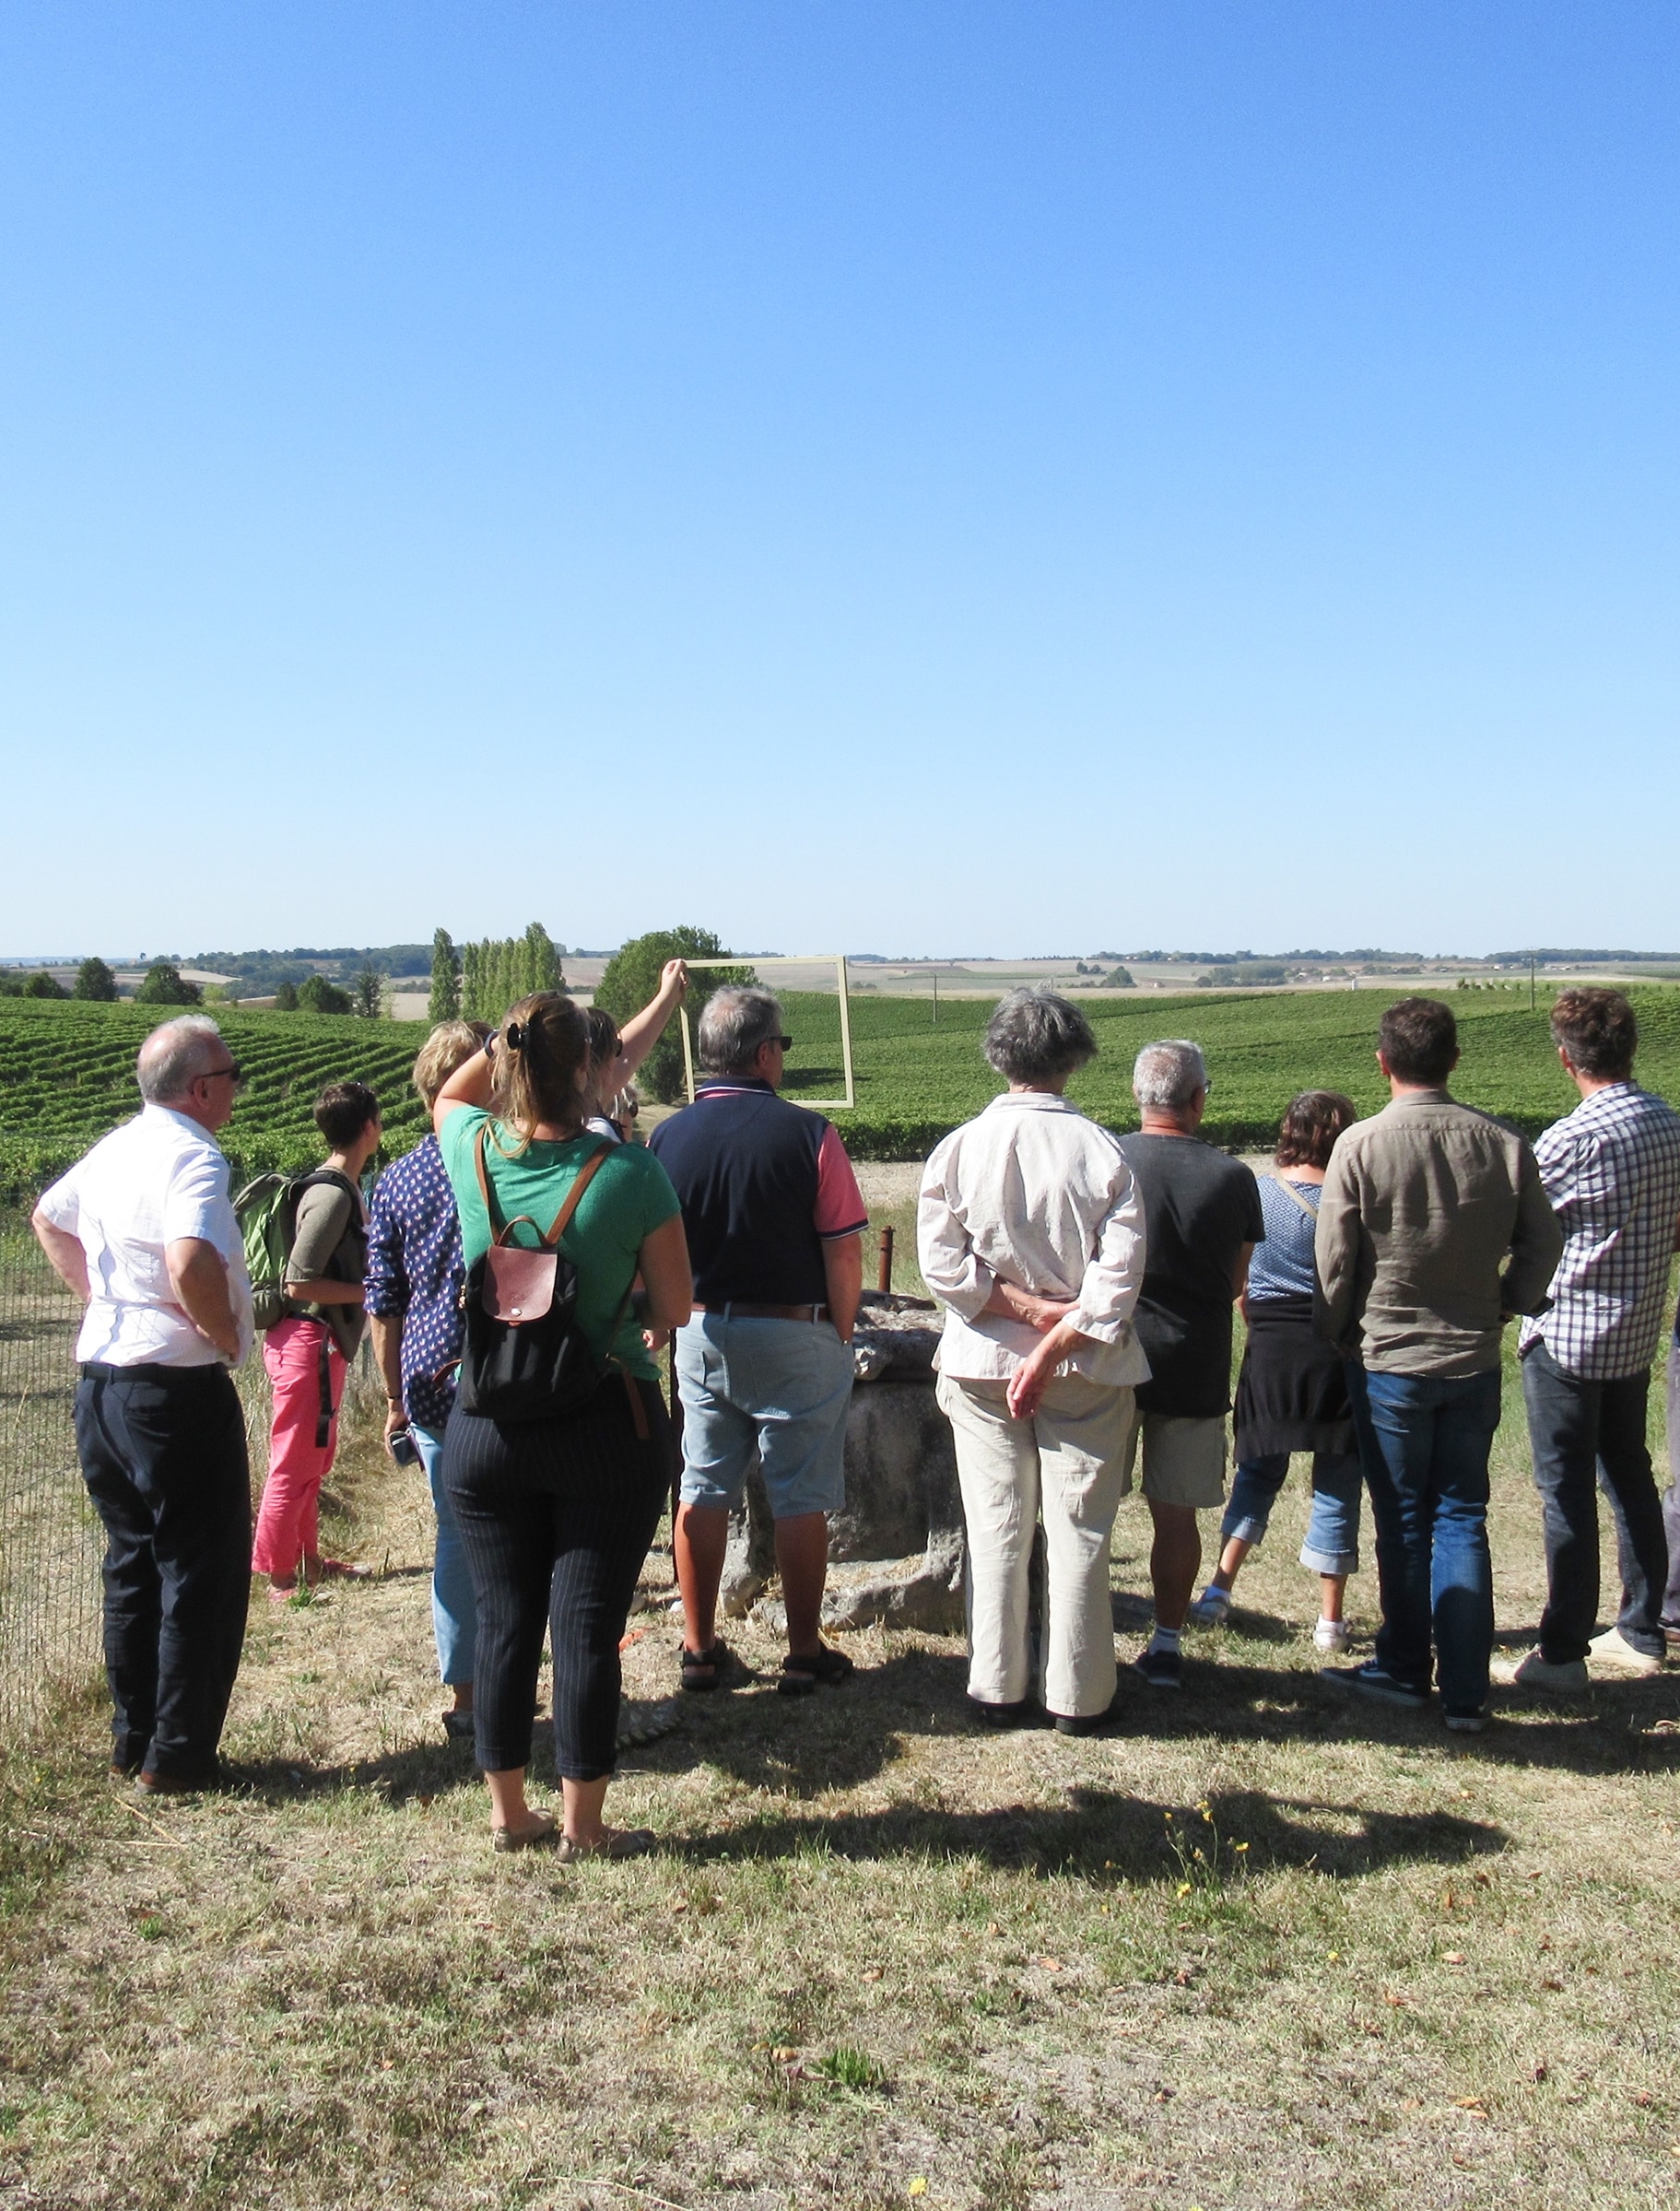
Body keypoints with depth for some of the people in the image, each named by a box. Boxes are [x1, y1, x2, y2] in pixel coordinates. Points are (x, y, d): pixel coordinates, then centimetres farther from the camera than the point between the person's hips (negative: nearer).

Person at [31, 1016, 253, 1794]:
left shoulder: (114, 1148, 10)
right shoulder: (192, 1155, -18)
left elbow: (47, 1219, 28)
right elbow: (191, 1263, -34)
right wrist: (226, 1336, -17)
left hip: (100, 1384, 9)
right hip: (176, 1390, -9)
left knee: (132, 1566, 18)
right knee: (202, 1575, 3)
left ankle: (131, 1740, 28)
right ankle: (177, 1757, 10)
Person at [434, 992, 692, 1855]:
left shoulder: (474, 1151, -5)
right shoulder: (628, 1171, -14)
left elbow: (449, 1095, 22)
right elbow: (675, 1306, -6)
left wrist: (511, 1038, 13)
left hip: (485, 1426, 3)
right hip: (608, 1427, -3)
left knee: (503, 1621, 14)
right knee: (588, 1628, 6)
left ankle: (508, 1813, 27)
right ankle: (582, 1826, 17)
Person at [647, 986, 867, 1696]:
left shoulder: (668, 1136, -3)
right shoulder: (806, 1133, -14)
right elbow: (844, 1249, -12)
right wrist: (841, 1332, 3)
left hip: (701, 1334, 4)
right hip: (793, 1336, -4)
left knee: (702, 1492, 13)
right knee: (800, 1501, 7)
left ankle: (700, 1649, 22)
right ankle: (804, 1654, 15)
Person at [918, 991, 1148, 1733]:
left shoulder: (960, 1147, -5)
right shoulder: (1104, 1151, -8)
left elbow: (942, 1262, -9)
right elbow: (1119, 1274, -14)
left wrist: (1023, 1305, -7)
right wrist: (1054, 1342, -13)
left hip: (981, 1365, 1)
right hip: (1086, 1369, -1)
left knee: (995, 1530, 10)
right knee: (1079, 1532, 8)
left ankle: (997, 1689, 19)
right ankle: (1078, 1694, 16)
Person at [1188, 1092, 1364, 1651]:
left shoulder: (1257, 1193, 1)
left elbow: (1238, 1287, 8)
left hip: (1268, 1353, 3)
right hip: (1333, 1353, -3)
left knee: (1257, 1471, 18)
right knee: (1336, 1483, 8)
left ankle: (1219, 1589, 11)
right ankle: (1330, 1619, 13)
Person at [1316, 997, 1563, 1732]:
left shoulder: (1362, 1145, -14)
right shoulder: (1503, 1143, -5)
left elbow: (1334, 1261, -9)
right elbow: (1543, 1243, 2)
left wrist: (1335, 1334, 7)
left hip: (1390, 1361, -2)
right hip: (1475, 1361, 3)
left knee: (1404, 1522, 11)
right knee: (1462, 1519, 11)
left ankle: (1405, 1671, 23)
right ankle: (1465, 1692, 12)